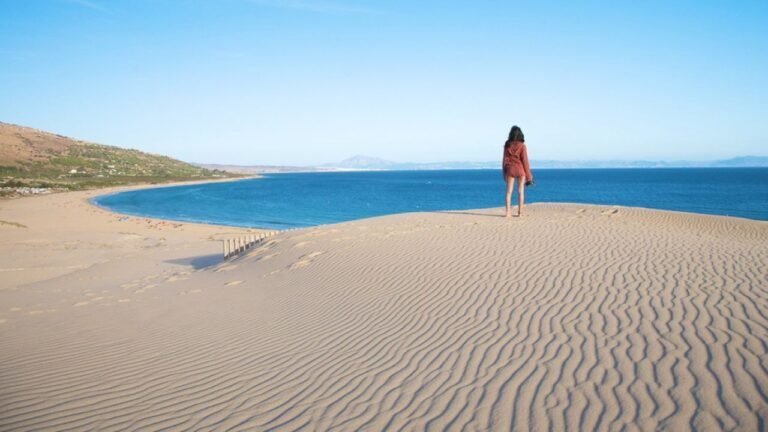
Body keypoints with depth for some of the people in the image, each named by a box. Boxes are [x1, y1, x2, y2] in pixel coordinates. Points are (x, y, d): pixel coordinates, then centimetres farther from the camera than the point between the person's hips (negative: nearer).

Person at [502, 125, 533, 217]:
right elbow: (524, 160, -8)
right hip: (520, 169, -2)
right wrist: (528, 175, -1)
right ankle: (520, 212, 6)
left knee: (509, 191, 4)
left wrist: (504, 172, 10)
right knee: (520, 191, 6)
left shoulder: (507, 145, -1)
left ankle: (508, 212, -2)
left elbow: (505, 159, 1)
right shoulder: (522, 146, -7)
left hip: (509, 169, 2)